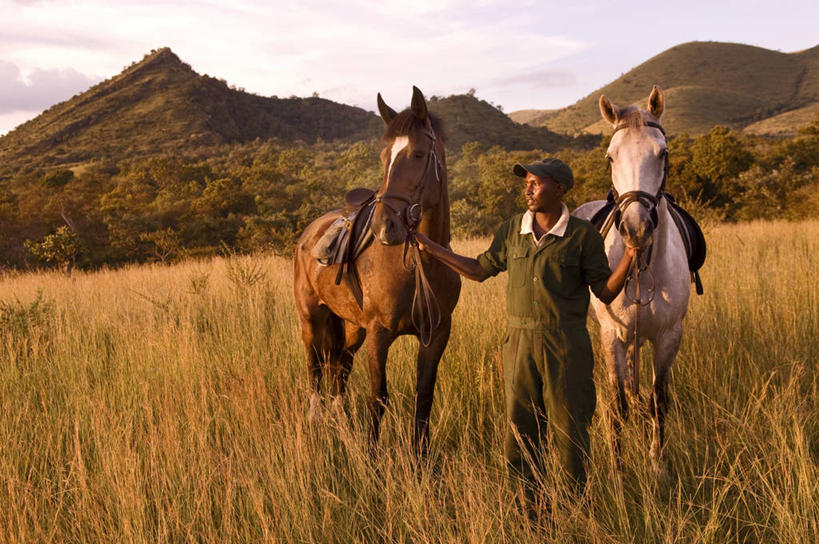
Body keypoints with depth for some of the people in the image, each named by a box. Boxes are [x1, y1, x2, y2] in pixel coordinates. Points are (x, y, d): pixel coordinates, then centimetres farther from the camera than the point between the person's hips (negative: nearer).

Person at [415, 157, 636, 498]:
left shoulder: (583, 235, -5)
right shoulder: (512, 231, 6)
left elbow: (606, 293, -3)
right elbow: (480, 270, 17)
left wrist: (629, 258, -19)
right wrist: (431, 248, 13)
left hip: (566, 344, -4)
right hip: (520, 341, 4)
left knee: (569, 428, 2)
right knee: (520, 426, 10)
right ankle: (529, 504, 25)